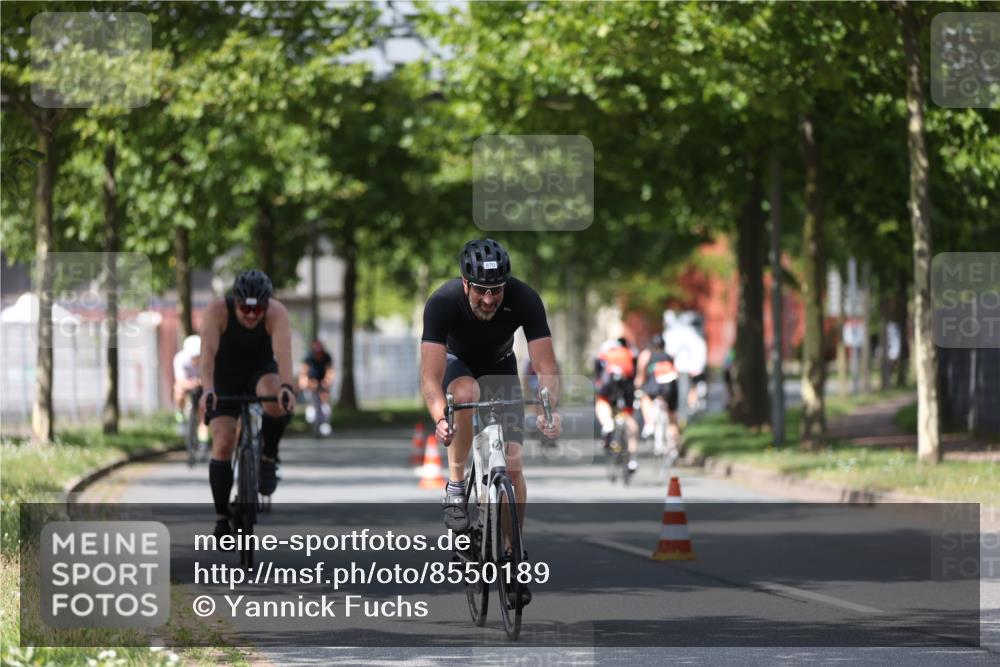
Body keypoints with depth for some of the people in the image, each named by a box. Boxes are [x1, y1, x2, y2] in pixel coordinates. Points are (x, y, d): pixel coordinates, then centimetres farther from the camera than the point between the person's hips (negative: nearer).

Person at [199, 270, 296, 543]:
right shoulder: (218, 311, -29)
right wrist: (207, 389, -57)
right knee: (222, 444, -14)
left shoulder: (277, 313, -28)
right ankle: (222, 519, -5)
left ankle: (269, 458, -9)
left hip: (261, 369, 0)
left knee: (277, 401, -35)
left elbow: (283, 351, -42)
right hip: (225, 375, 0)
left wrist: (286, 387, -60)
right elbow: (208, 352, -40)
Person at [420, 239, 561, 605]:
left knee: (513, 464, -11)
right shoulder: (442, 303, -36)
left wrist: (550, 409, -53)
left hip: (500, 367, 2)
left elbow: (545, 365, -34)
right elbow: (430, 376, -42)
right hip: (457, 362, -1)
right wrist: (440, 419, -61)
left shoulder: (524, 300, -32)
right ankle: (455, 484, -20)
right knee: (465, 392, -38)